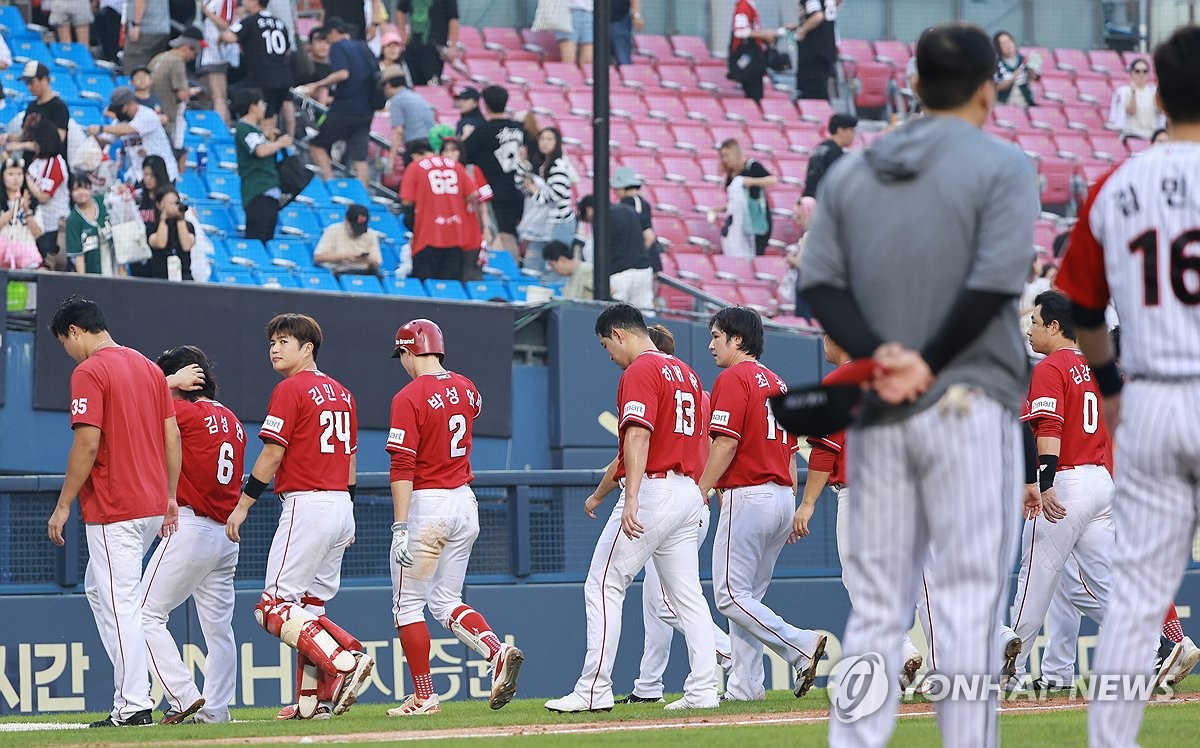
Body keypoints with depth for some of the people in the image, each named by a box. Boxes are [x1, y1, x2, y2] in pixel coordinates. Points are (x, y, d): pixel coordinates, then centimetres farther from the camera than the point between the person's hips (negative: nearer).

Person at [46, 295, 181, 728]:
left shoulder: (89, 372, -11)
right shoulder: (149, 368, 13)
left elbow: (87, 445, -17)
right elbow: (172, 436, 13)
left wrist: (63, 506, -11)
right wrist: (170, 496, 20)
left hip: (113, 509, -9)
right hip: (153, 505, 9)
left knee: (120, 602, -7)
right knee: (99, 588, 20)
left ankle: (133, 705, -9)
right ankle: (130, 687, 16)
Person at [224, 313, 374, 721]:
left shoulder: (291, 390, -8)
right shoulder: (342, 394, 16)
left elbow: (272, 455, -12)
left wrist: (243, 505, -7)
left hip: (306, 504, -9)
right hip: (341, 506, 9)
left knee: (275, 607, -10)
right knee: (309, 606, 12)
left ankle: (344, 662, -25)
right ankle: (313, 699, 7)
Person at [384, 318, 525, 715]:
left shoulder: (409, 397, -14)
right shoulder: (466, 389, 7)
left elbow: (403, 467, -20)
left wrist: (400, 528, -22)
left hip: (426, 504, -7)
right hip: (466, 504, 7)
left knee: (408, 604, 4)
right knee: (446, 602, 14)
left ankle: (424, 697, 2)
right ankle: (498, 651, -10)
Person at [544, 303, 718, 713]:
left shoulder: (639, 371, -10)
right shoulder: (687, 373, 19)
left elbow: (638, 435, -22)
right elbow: (702, 438, 21)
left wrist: (632, 498, -30)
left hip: (651, 490, -9)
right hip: (688, 493, 9)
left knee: (603, 586, -4)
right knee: (687, 595, 8)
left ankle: (594, 690, -7)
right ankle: (703, 690, 2)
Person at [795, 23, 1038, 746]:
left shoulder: (851, 172, 12)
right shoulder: (1001, 166, -4)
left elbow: (821, 285, 3)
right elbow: (994, 283, -14)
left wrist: (877, 355, -9)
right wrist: (927, 365, -9)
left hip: (875, 417, 5)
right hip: (969, 409, -5)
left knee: (877, 605, 9)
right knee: (970, 604, -5)